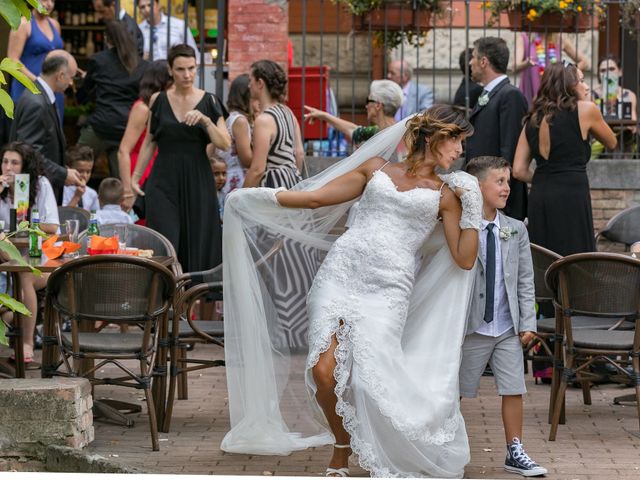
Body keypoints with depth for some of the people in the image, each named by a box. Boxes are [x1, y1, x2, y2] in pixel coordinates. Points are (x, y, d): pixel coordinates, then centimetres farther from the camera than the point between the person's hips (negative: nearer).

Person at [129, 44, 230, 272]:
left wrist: (205, 120, -20)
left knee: (197, 244, 3)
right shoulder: (158, 100, 5)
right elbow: (149, 142, 13)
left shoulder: (209, 102, 2)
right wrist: (135, 177, 8)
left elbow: (225, 144, -6)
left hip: (197, 182, 0)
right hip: (164, 180, 0)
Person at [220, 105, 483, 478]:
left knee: (371, 380, -18)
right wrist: (255, 197, 16)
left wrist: (473, 209, -2)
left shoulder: (445, 194, 13)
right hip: (342, 270, 2)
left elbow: (465, 259, 6)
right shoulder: (377, 168, 16)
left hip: (388, 288, -2)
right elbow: (316, 197, 18)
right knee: (323, 371, -13)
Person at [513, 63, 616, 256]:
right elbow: (611, 143, 16)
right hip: (571, 199, -6)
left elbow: (519, 171, 8)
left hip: (538, 199, 6)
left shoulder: (533, 119, 13)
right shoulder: (585, 110, 0)